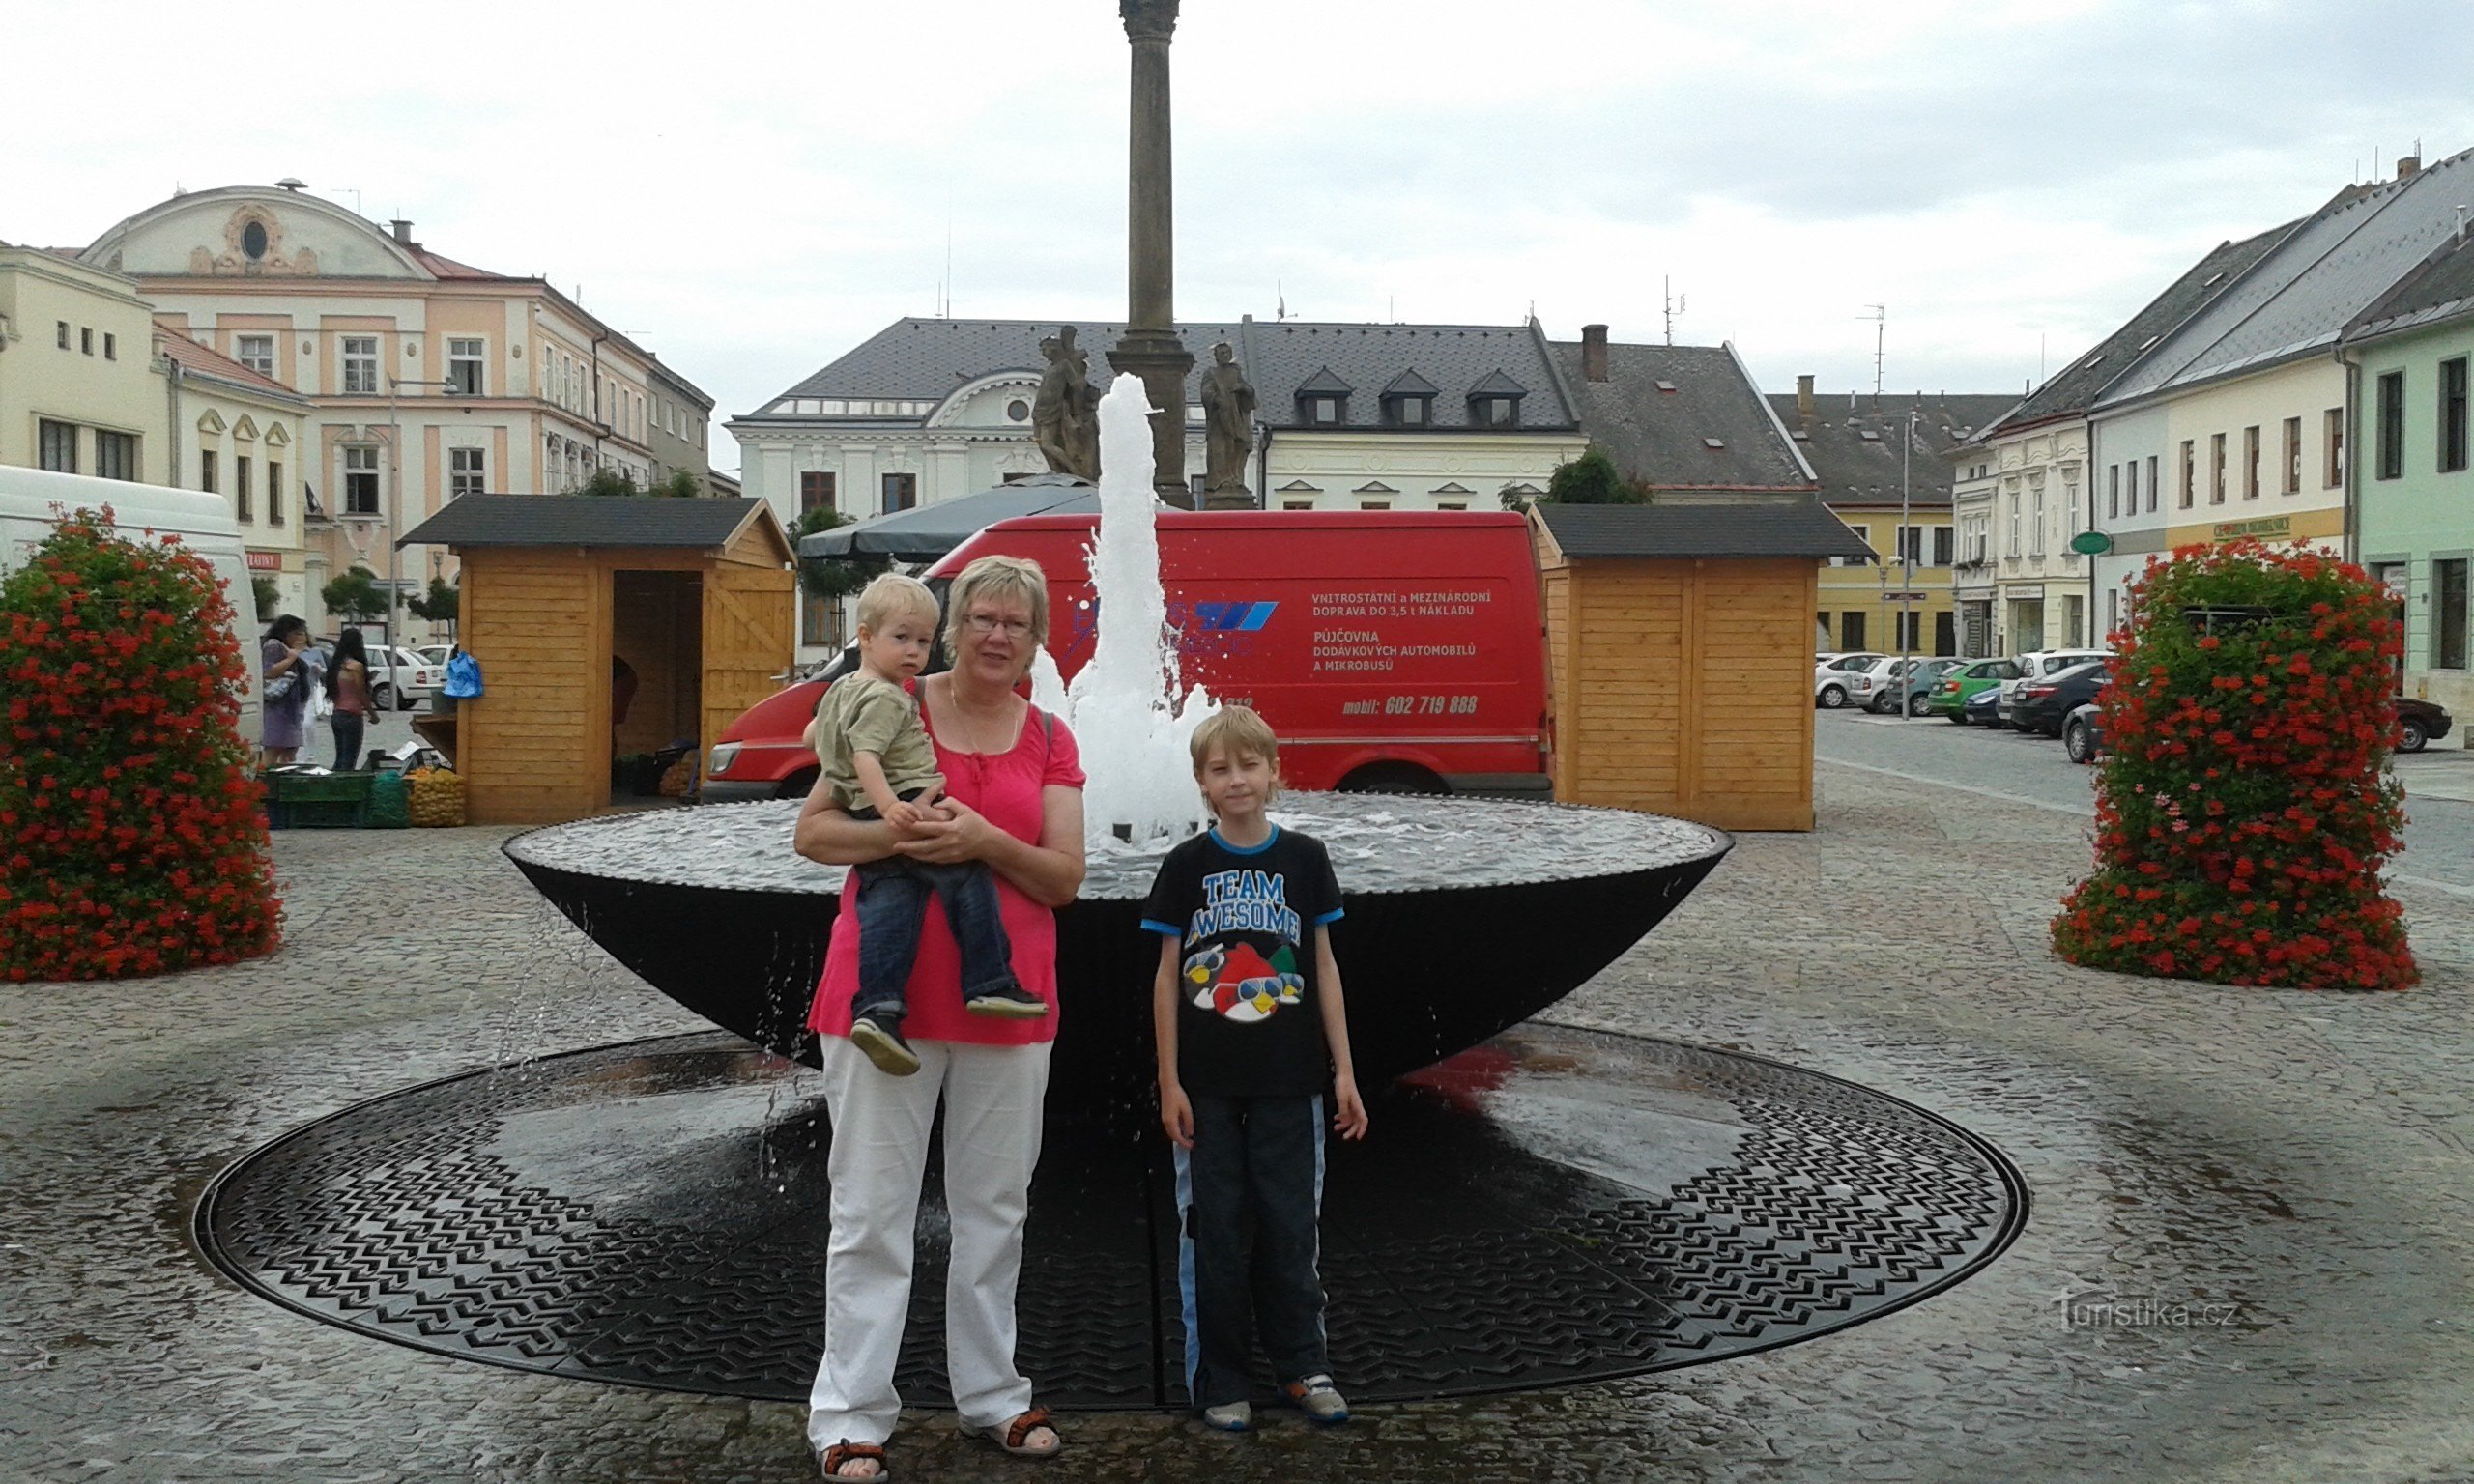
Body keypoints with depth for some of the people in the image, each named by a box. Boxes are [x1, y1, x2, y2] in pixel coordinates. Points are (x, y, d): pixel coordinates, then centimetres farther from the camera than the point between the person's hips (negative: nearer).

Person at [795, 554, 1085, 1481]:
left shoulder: (1049, 741, 6)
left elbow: (1064, 877, 0)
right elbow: (811, 831, -3)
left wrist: (986, 840, -18)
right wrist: (895, 835, -21)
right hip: (884, 992, -3)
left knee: (995, 1210, 13)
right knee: (872, 1211, 2)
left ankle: (991, 1396, 28)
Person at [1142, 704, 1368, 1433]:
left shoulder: (1304, 859, 2)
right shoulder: (1187, 865, -1)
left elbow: (1323, 968, 5)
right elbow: (1168, 976, 1)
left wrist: (1343, 1072, 2)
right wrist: (1170, 1083, -3)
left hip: (1288, 1080, 1)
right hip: (1207, 1084, -1)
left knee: (1291, 1225, 8)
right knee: (1212, 1228, 7)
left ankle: (1301, 1365, 24)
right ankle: (1219, 1378, 19)